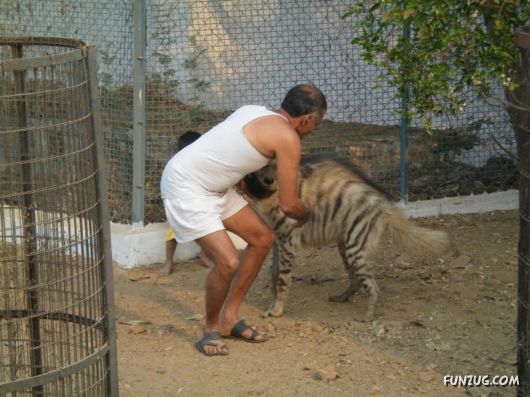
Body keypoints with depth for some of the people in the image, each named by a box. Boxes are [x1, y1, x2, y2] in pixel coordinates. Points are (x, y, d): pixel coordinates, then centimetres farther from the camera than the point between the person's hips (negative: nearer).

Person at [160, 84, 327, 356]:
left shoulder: (256, 112, 8)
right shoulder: (288, 137, -18)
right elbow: (288, 205, -13)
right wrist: (307, 214, 11)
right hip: (185, 187, -10)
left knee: (263, 239, 12)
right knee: (228, 262, -19)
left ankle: (229, 318, 21)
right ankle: (211, 328, 7)